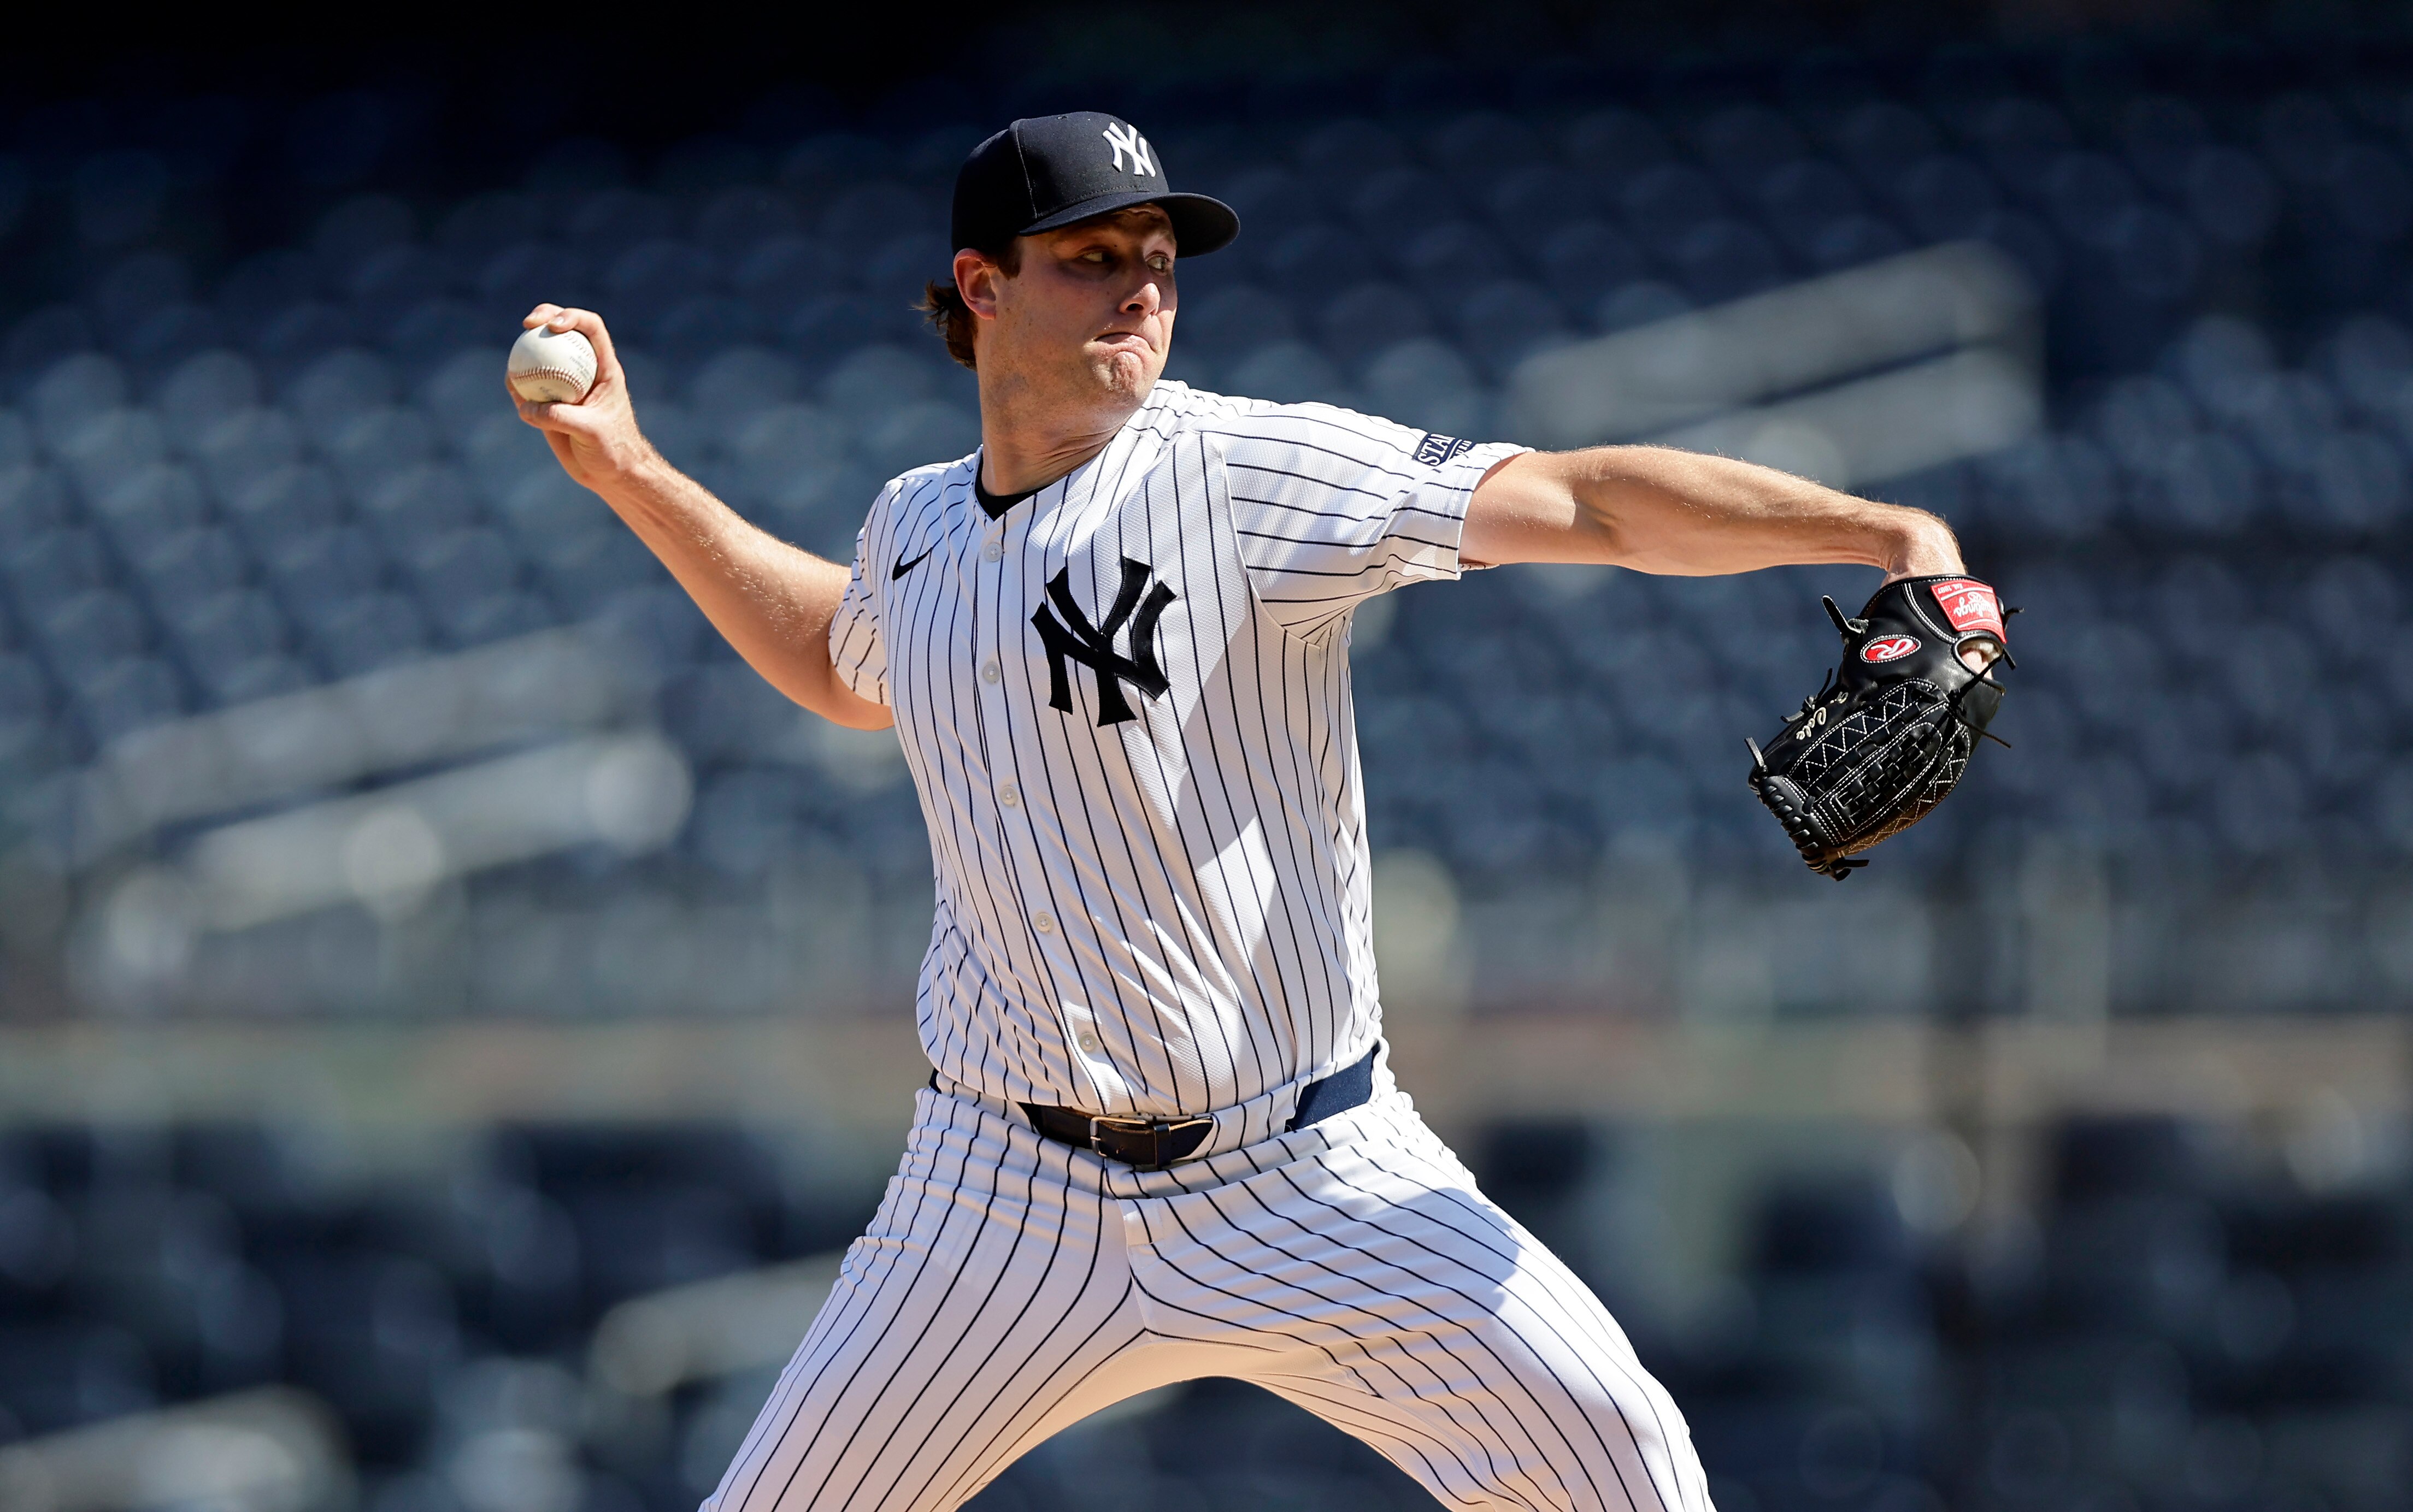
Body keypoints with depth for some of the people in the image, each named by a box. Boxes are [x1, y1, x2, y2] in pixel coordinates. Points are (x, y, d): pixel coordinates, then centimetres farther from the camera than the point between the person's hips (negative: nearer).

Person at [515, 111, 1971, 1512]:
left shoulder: (1247, 471, -12)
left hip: (1306, 1183, -3)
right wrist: (632, 476, 24)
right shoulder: (917, 528, 5)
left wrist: (1879, 532, -34)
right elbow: (845, 667, 30)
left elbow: (1584, 501, -22)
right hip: (1016, 1196, 3)